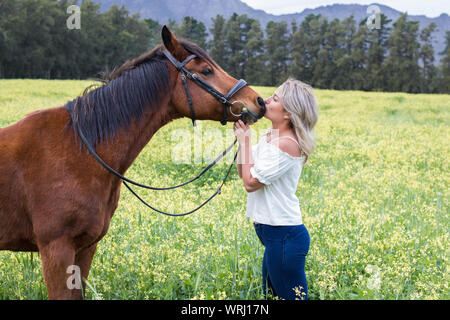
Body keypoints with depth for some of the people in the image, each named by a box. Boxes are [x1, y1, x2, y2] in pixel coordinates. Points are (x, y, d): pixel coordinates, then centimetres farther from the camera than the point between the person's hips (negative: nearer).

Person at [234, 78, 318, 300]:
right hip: (276, 234, 10)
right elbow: (242, 171, 12)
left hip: (284, 237, -10)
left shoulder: (287, 144, -20)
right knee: (271, 296, 18)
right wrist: (242, 136, 3)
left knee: (290, 296, 0)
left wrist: (245, 140, -11)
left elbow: (250, 182, -18)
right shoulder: (269, 138, 9)